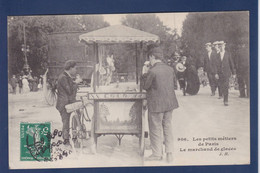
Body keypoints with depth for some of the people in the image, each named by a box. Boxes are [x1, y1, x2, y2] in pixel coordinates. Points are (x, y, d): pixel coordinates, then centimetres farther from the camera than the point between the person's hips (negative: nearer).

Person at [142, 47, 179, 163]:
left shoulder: (152, 71, -18)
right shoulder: (170, 69, 2)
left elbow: (145, 86, -10)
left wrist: (144, 76, 8)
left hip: (156, 104, -6)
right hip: (169, 103, 6)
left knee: (156, 129, 7)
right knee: (168, 127, 16)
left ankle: (157, 154, 17)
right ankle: (169, 153, 18)